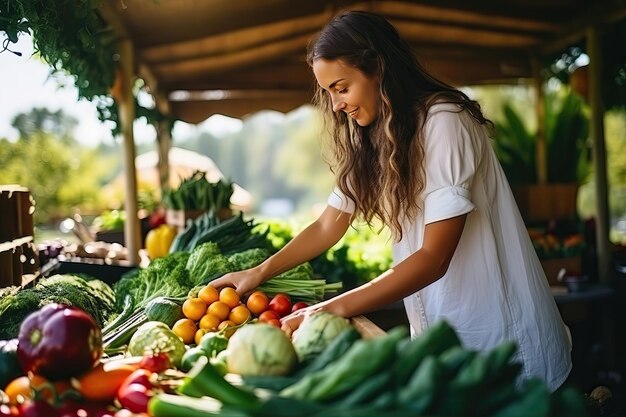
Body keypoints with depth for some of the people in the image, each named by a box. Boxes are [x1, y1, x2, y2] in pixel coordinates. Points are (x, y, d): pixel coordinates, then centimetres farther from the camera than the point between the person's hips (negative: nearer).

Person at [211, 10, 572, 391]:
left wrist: (336, 308, -27)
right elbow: (329, 226, 9)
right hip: (440, 332, 7)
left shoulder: (444, 122, -19)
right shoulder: (370, 142, 7)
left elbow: (433, 258, -23)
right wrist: (260, 272, -2)